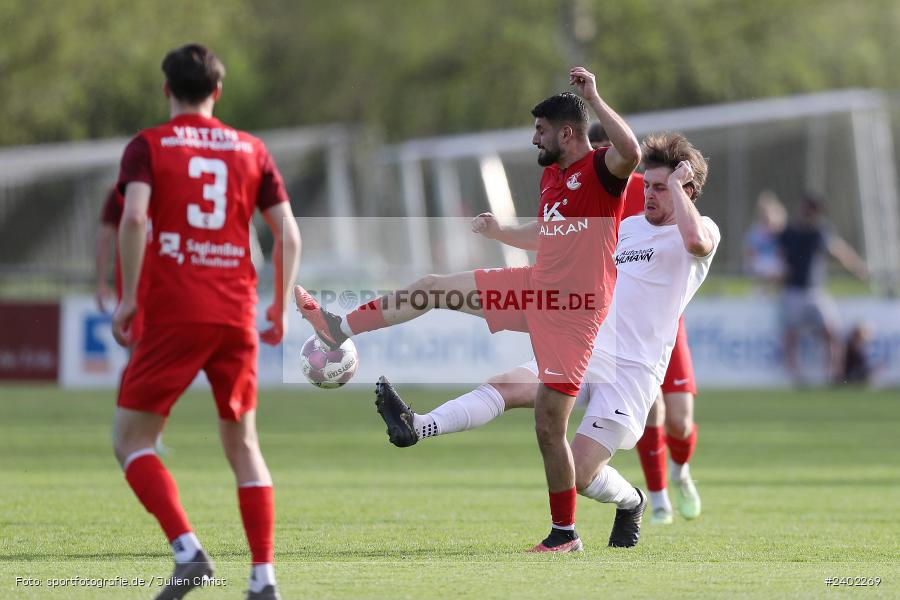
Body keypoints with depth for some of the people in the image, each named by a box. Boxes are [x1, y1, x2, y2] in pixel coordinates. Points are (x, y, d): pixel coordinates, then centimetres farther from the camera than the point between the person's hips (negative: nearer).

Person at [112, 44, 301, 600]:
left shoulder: (148, 146, 3)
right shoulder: (252, 150, 12)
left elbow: (134, 217, -15)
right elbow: (288, 235, 6)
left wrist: (128, 297, -10)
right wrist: (280, 307, 15)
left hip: (171, 314, -3)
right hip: (236, 315, 4)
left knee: (131, 441, 5)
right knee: (243, 445, 14)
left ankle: (189, 550, -15)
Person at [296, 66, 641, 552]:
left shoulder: (602, 168, -14)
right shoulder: (551, 173, 13)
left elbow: (631, 152, -39)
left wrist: (594, 99, -36)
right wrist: (501, 233, 17)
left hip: (573, 312, -8)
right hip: (535, 289, 8)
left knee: (549, 424, -6)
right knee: (432, 289, 8)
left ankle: (565, 533, 5)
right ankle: (339, 328, 19)